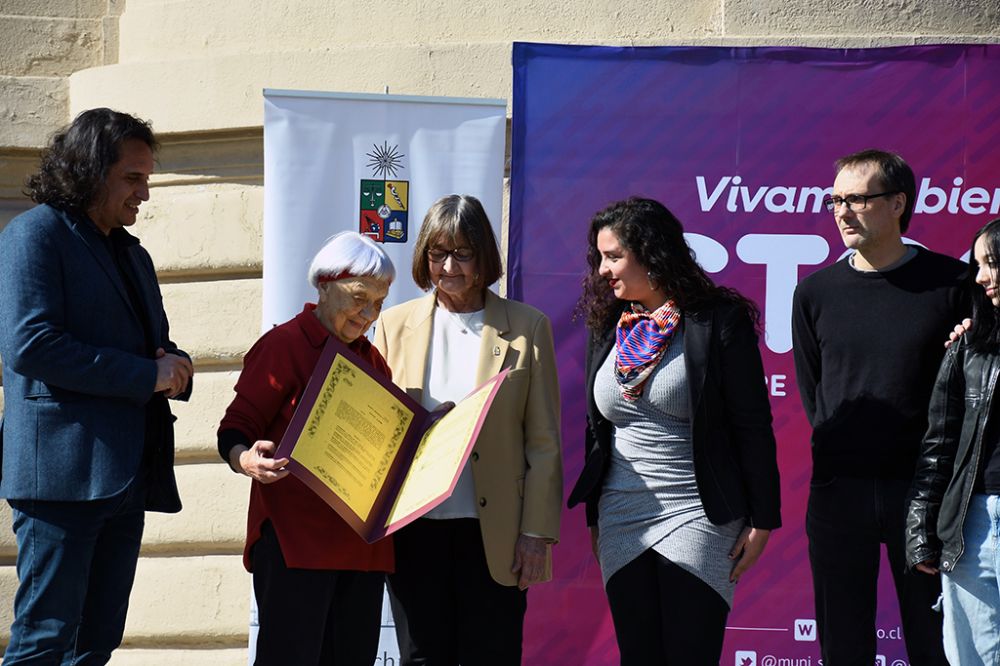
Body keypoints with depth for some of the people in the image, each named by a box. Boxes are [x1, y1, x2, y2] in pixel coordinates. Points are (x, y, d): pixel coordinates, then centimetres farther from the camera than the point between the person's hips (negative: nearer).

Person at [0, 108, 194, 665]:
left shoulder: (134, 255, 23)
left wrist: (176, 367, 3)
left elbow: (155, 346, 30)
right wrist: (146, 375, -15)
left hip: (126, 477, 8)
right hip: (63, 470, -8)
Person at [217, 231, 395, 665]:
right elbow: (235, 430, -5)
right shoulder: (284, 345, -2)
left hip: (362, 546, 6)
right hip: (295, 541, -6)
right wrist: (247, 461, -27)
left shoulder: (373, 360, 19)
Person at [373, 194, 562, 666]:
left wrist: (537, 534, -4)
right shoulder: (395, 325, 9)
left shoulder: (526, 327, 4)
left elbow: (544, 444, 3)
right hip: (415, 533, 2)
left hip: (495, 534, -2)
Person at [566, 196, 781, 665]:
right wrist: (593, 517, 19)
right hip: (621, 521, 6)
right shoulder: (606, 329, 11)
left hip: (697, 518, -6)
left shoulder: (718, 321, -6)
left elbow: (753, 427, -6)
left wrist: (761, 521, -9)